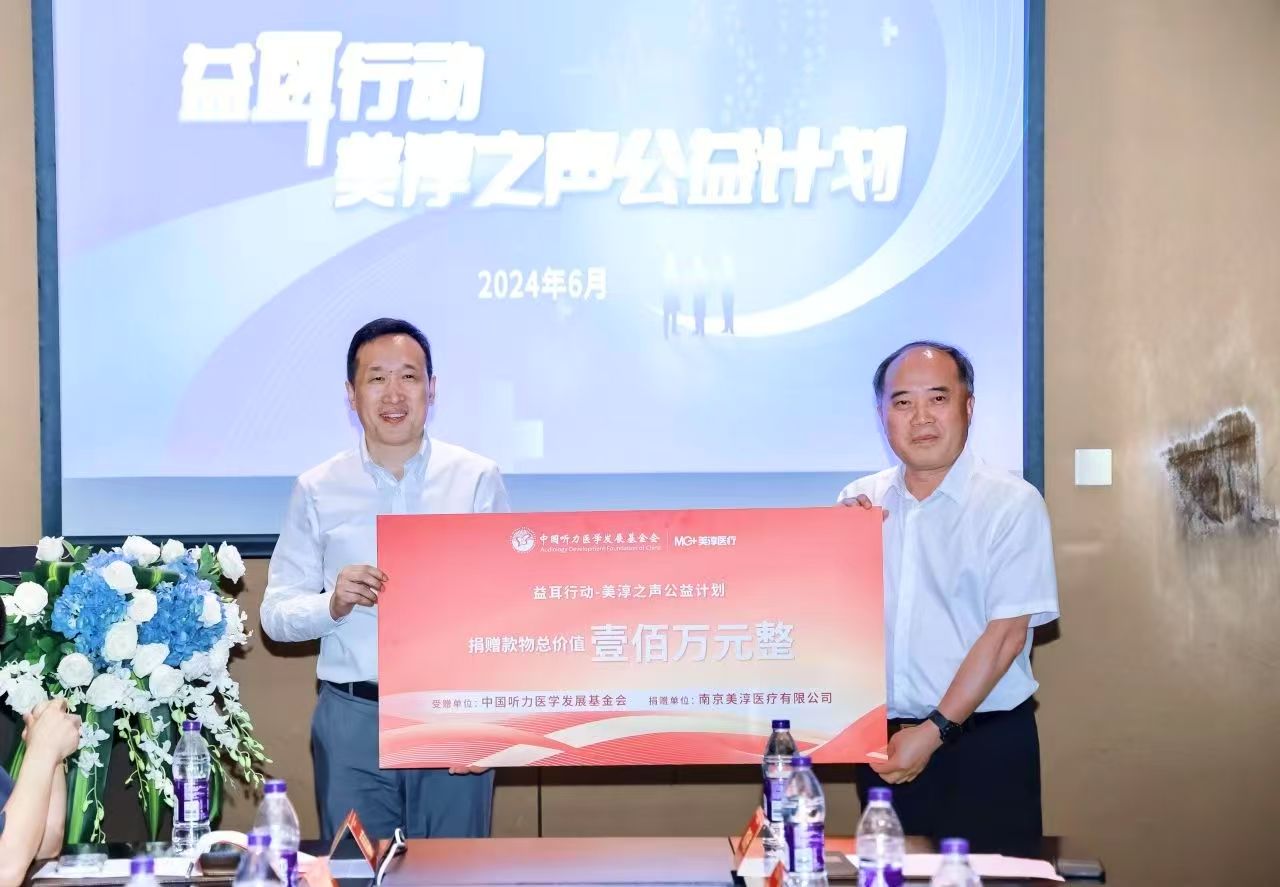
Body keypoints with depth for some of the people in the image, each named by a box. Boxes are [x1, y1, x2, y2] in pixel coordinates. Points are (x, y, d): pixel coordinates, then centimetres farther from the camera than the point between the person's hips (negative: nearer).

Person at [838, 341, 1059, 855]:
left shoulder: (1011, 503, -7)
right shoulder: (859, 501, 8)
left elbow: (1006, 633, -12)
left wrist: (935, 731, -15)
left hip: (984, 746, -4)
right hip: (884, 743, 4)